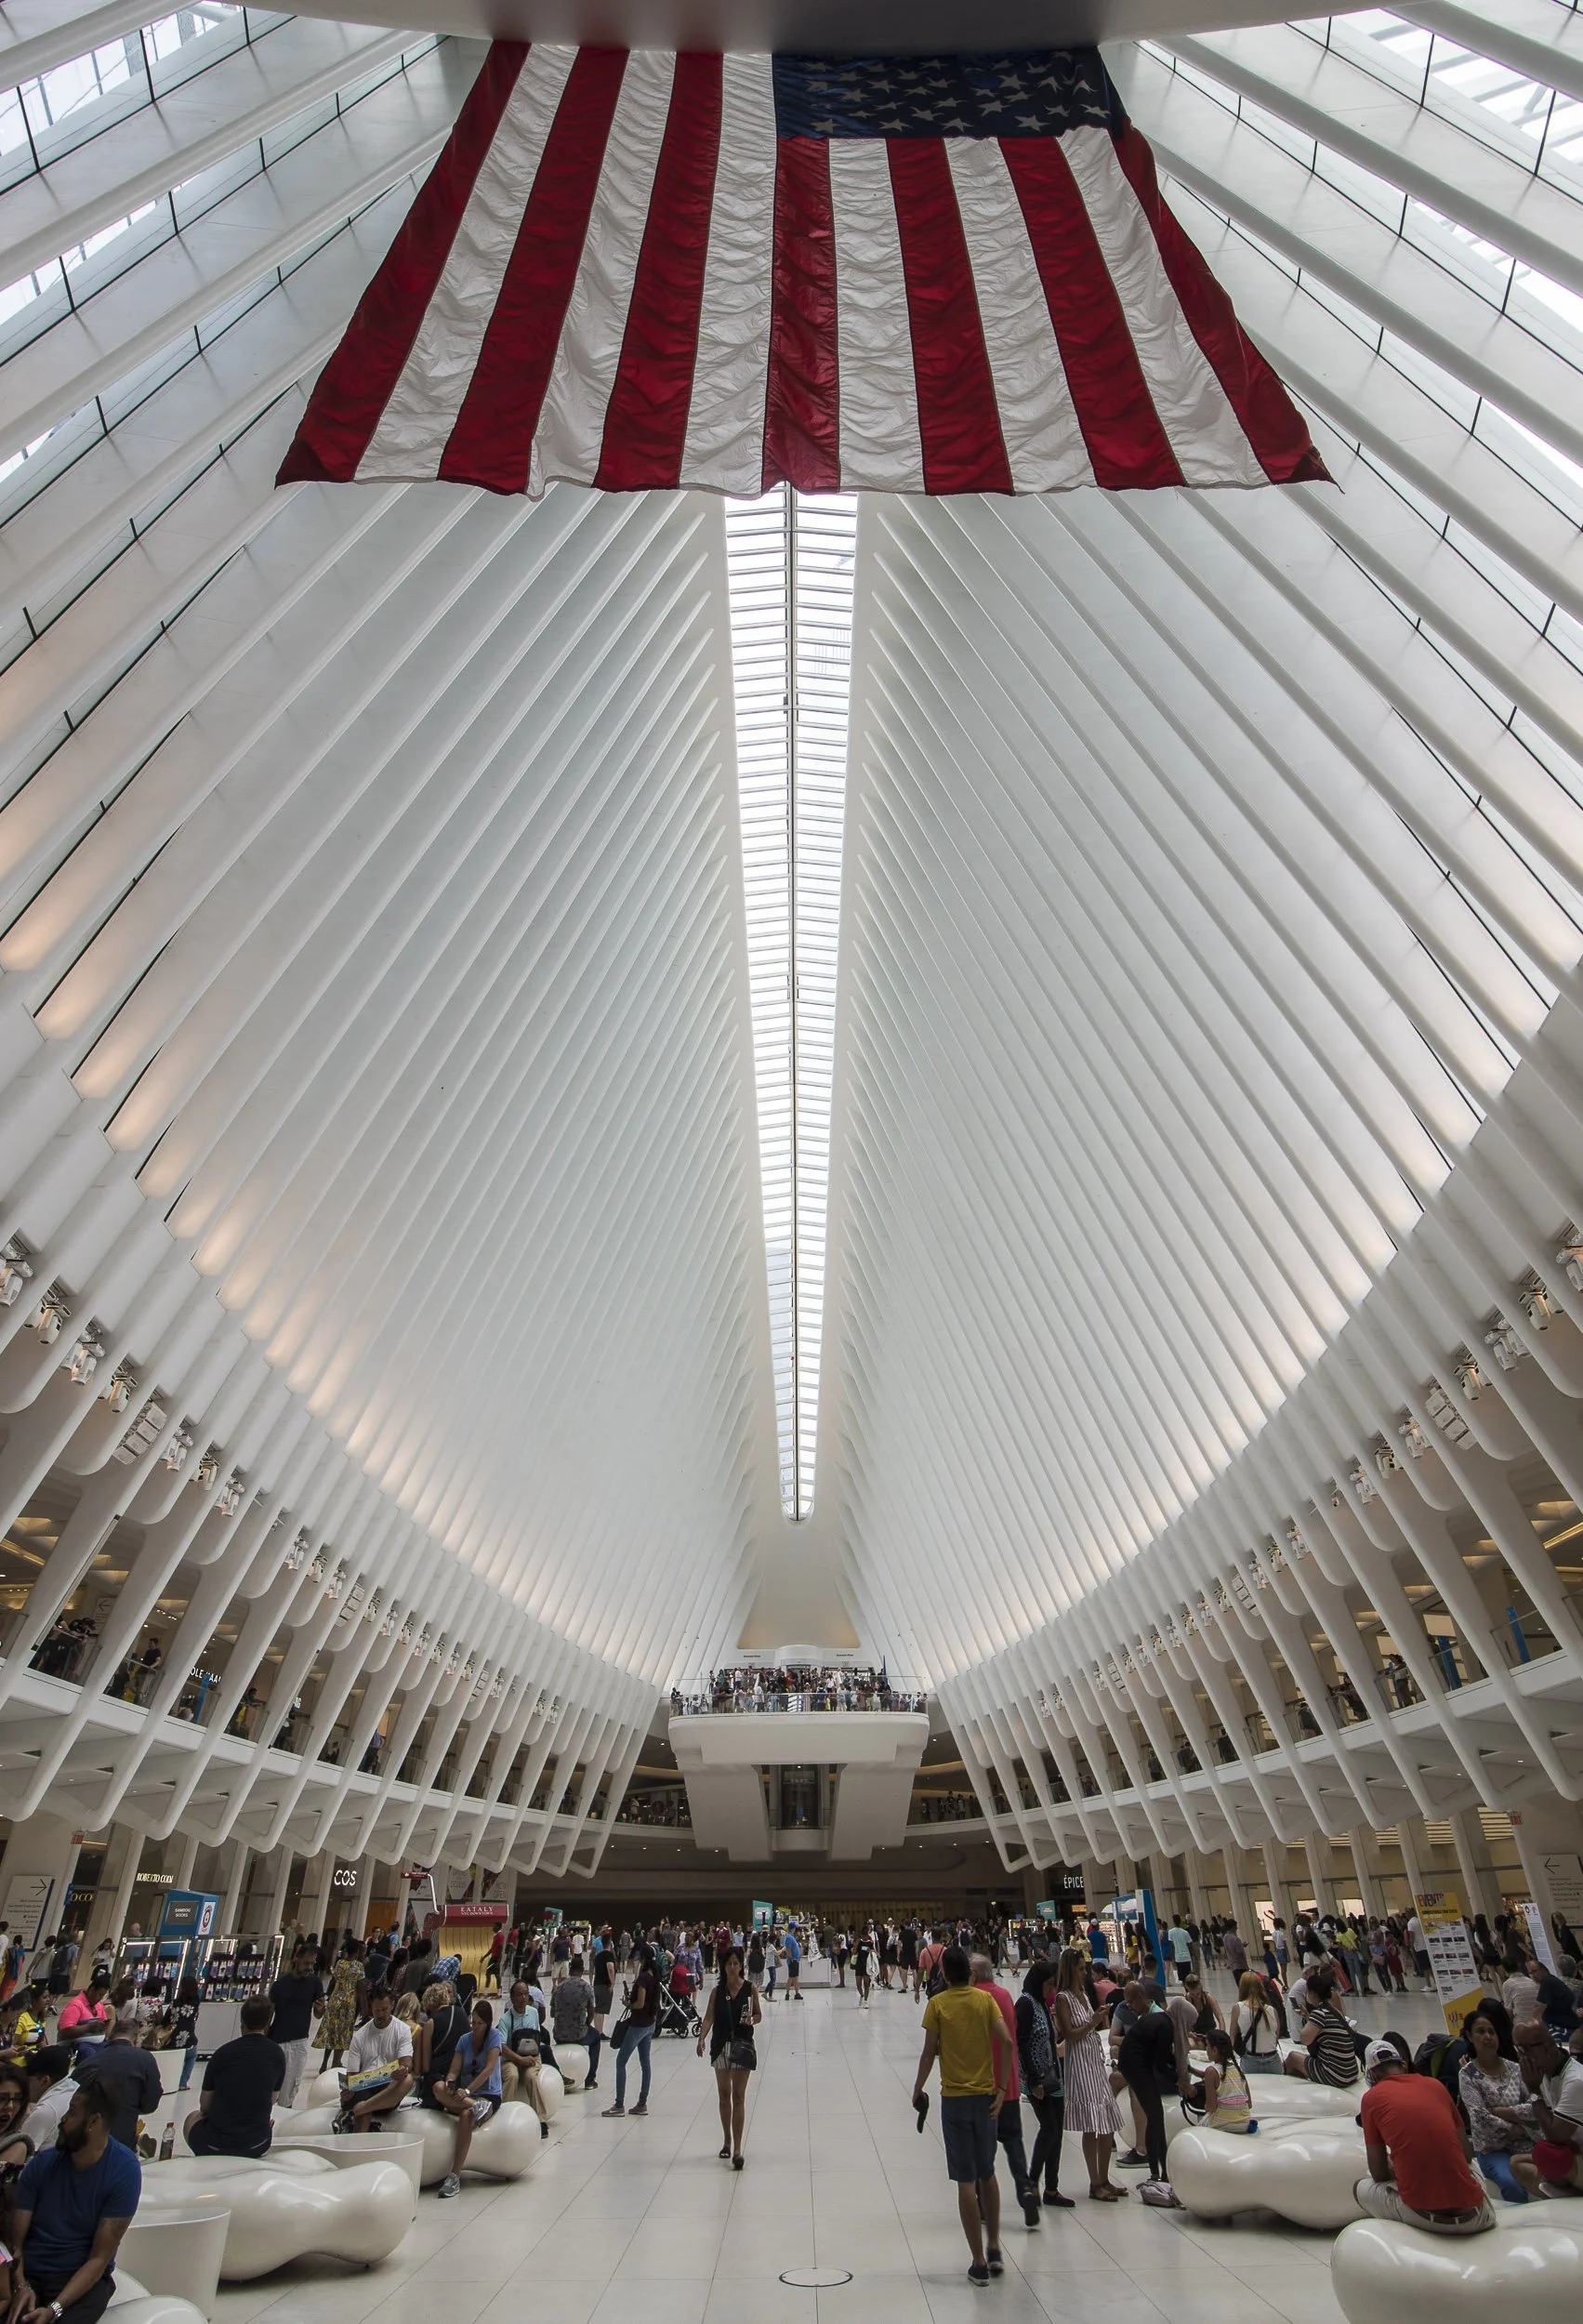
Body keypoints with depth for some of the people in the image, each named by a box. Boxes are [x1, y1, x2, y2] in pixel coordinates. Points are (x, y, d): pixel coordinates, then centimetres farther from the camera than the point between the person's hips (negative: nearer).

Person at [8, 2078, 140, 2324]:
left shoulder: (124, 2170, -14)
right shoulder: (42, 2162, -2)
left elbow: (99, 2258, -12)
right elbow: (15, 2241, 0)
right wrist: (20, 2286, -18)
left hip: (85, 2278, -3)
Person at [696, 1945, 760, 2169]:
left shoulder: (750, 1989, -4)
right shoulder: (717, 1991, -1)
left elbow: (759, 2015, 5)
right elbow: (709, 2017, -7)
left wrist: (751, 2019, -17)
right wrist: (702, 2038, -23)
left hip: (742, 2045, -2)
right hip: (721, 2045, 2)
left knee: (738, 2096, -5)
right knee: (723, 2094, 14)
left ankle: (737, 2150, -4)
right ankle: (727, 2140, 33)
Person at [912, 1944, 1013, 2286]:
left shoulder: (937, 2003, -8)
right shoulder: (986, 1999, -3)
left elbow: (929, 2053, -8)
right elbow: (1006, 2042, -12)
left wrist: (917, 2090, 5)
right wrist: (1002, 2088, -6)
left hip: (954, 2098, -3)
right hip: (986, 2095, 3)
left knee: (966, 2181, 4)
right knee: (987, 2174, 21)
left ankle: (979, 2263, 8)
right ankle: (994, 2250, 26)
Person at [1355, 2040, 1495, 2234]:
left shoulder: (1372, 2097, 4)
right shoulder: (1435, 2084, 12)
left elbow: (1379, 2174, 7)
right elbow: (1466, 2152, 19)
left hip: (1423, 2216, -4)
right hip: (1475, 2218, 4)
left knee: (1362, 2188, 25)